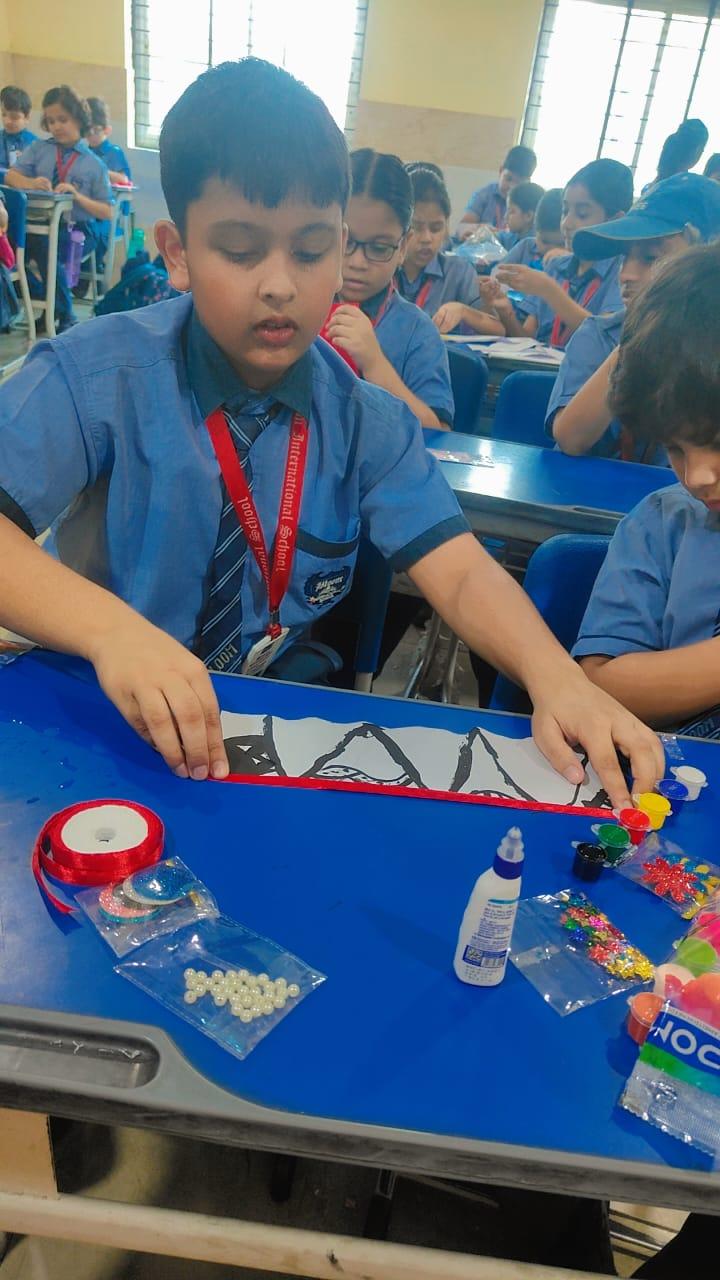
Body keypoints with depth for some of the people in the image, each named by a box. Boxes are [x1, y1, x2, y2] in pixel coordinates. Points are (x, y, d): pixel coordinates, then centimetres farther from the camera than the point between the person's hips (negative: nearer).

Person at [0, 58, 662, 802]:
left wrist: (557, 679, -31)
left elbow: (459, 572, -12)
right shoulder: (96, 375, -12)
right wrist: (110, 628, -41)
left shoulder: (366, 421, -2)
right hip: (91, 720, -5)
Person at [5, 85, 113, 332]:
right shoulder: (39, 148, 14)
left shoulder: (94, 165, 7)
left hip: (77, 229, -3)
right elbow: (11, 176, 4)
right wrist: (31, 183, -18)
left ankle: (65, 317, -15)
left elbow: (107, 212, 1)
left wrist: (77, 195, -15)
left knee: (42, 244, -33)